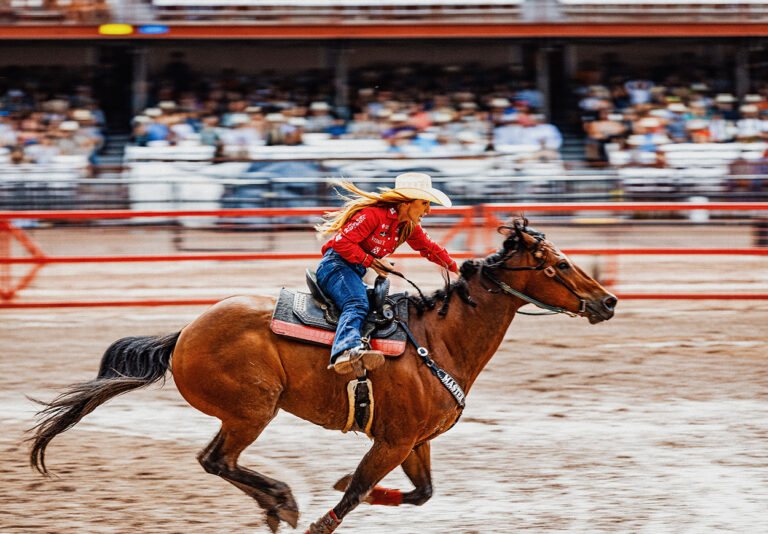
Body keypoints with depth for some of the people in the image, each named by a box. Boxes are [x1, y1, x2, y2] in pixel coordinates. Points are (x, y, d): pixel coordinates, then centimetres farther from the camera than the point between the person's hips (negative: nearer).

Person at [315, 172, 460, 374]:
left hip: (356, 272, 10)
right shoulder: (373, 214, -16)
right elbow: (343, 242, -20)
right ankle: (347, 349, -60)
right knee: (357, 305, -34)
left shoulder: (408, 227, 12)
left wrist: (455, 269, 33)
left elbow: (429, 248, 28)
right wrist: (371, 261, -18)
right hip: (336, 265, -10)